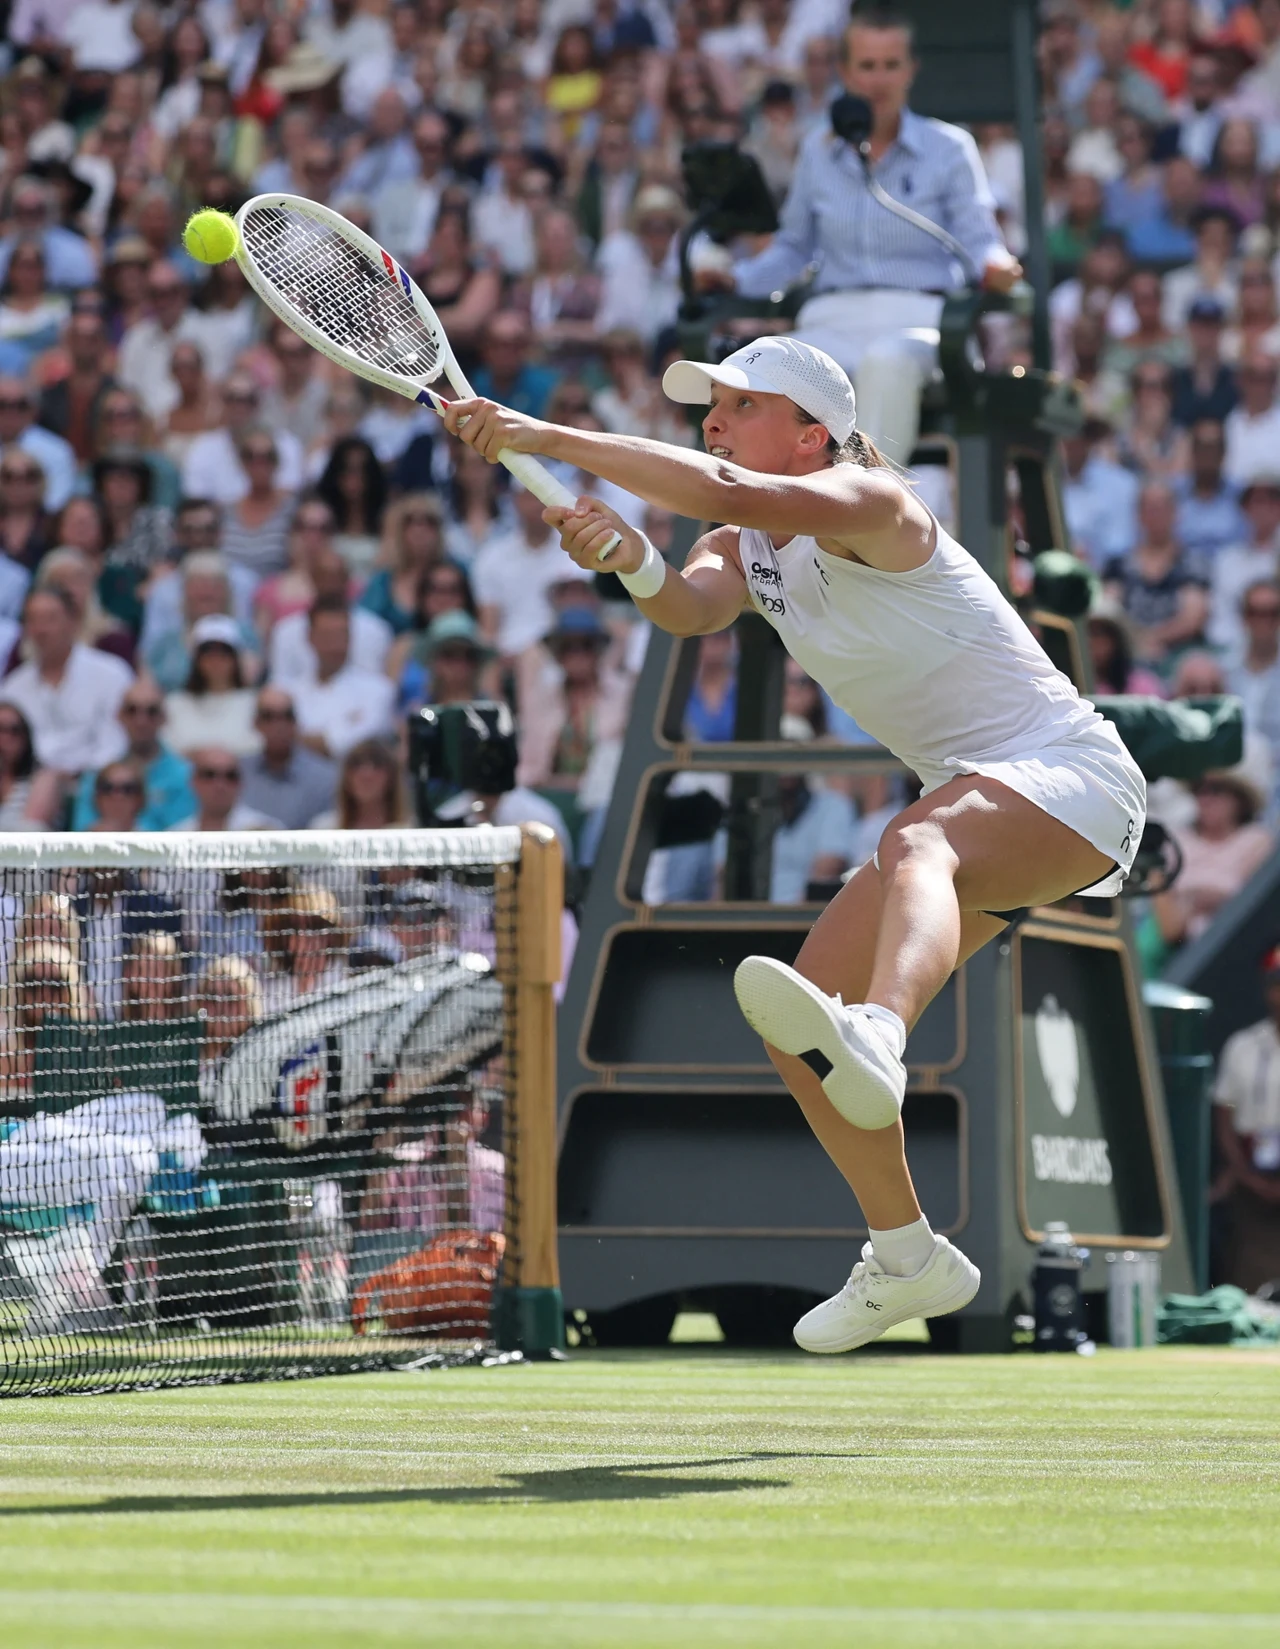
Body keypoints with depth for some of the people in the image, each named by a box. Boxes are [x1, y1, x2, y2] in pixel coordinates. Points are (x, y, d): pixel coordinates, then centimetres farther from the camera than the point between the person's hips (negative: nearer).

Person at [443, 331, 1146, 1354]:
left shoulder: (867, 502, -16)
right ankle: (906, 1257, 20)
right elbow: (692, 608, -15)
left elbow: (728, 491, -35)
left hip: (1071, 776, -9)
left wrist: (550, 439, -36)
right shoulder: (747, 553, 9)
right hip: (972, 806, 9)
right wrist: (634, 563, -39)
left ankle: (874, 1042, -73)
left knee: (922, 844, -42)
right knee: (802, 1031, 2)